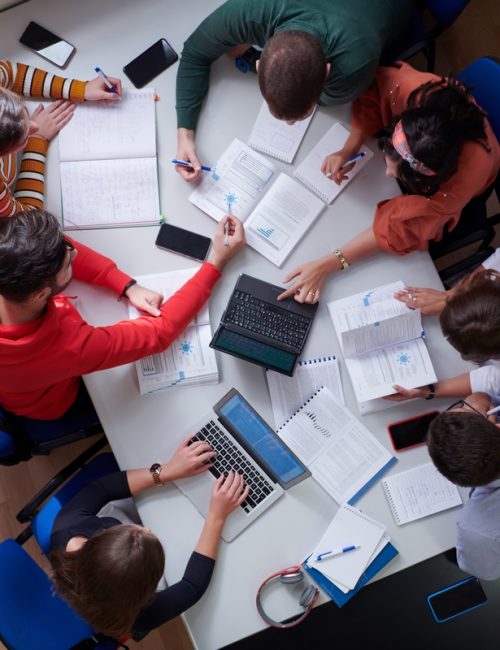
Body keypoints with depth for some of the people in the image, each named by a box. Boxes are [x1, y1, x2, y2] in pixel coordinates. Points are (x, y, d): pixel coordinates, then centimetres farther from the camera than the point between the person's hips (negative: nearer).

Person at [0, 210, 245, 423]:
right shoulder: (70, 347, -48)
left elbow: (58, 250, -18)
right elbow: (159, 331, -34)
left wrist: (129, 287, -25)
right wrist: (217, 261, -29)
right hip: (48, 403, -4)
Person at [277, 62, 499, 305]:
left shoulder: (471, 169, -49)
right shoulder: (413, 89, -44)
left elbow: (404, 226, -41)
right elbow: (375, 86, -20)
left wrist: (327, 265, -45)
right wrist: (348, 149, -34)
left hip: (444, 185, -3)